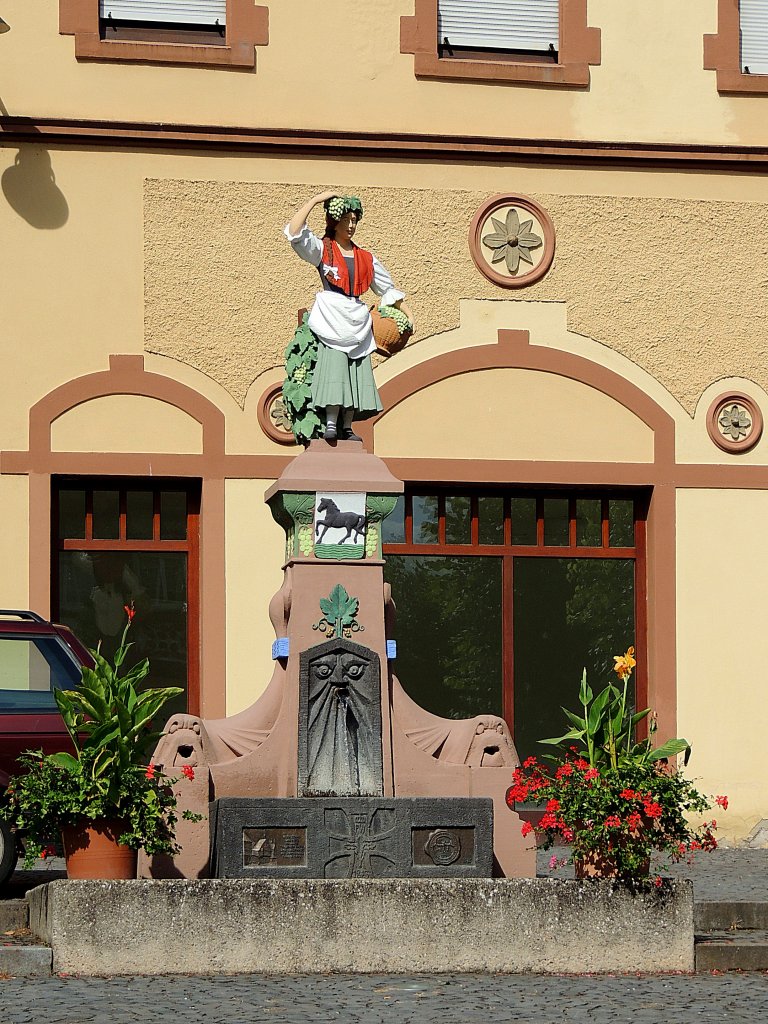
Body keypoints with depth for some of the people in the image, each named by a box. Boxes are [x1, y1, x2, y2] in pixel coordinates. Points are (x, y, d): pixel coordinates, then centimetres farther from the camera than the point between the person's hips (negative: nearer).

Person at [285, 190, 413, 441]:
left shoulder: (366, 258, 16)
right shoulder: (322, 250, 4)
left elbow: (387, 288, 23)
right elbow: (294, 232, -12)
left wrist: (407, 313, 15)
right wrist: (316, 200, -9)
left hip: (358, 326, 4)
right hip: (332, 323, -4)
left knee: (357, 376, -1)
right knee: (334, 371, -16)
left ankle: (347, 427, 2)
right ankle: (331, 424, -16)